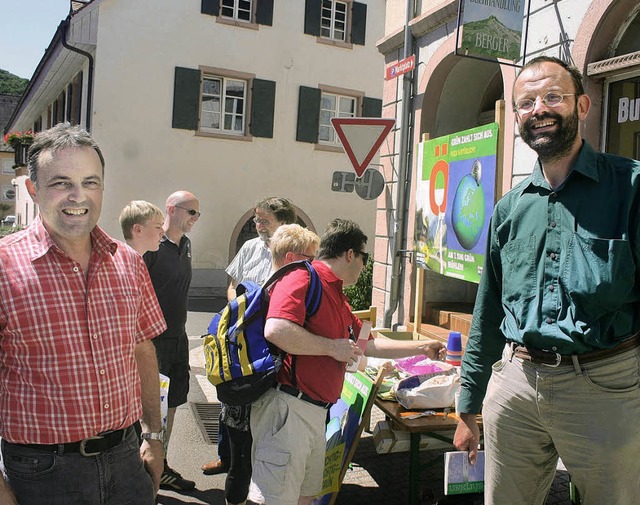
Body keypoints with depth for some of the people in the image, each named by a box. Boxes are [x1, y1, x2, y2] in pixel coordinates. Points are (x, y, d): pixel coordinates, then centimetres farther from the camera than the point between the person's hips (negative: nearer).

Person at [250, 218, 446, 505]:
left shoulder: (337, 297, 20)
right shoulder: (302, 279, -11)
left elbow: (369, 346, 30)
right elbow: (275, 330, -28)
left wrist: (423, 348, 34)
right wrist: (332, 347, -16)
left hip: (315, 413, 10)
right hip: (287, 407, -10)